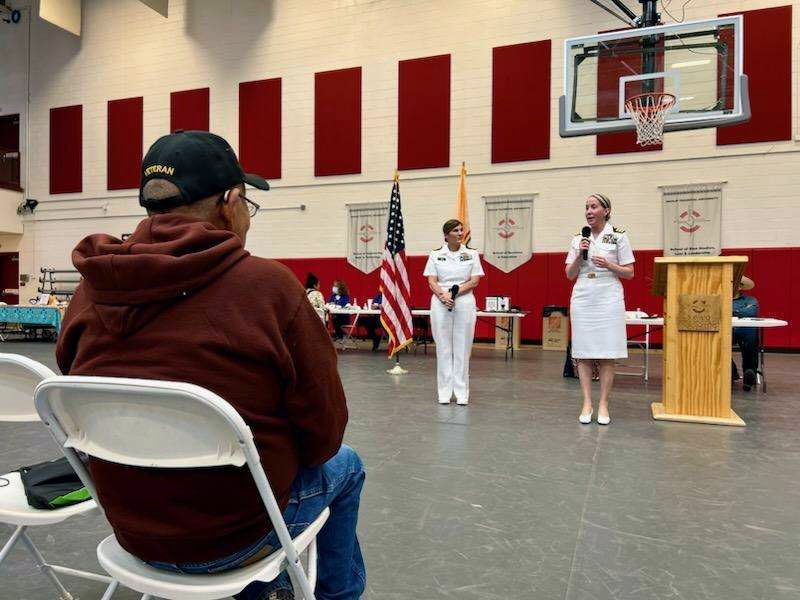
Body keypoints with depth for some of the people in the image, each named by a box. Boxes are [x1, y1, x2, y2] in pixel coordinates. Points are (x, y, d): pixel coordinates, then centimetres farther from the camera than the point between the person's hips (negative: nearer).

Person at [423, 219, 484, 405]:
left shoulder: (472, 254, 7)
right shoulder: (435, 255, 7)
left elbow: (475, 281, 0)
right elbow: (432, 281, 0)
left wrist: (455, 292, -14)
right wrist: (443, 295, -18)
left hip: (465, 303, 0)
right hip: (440, 304, 0)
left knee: (462, 348, 2)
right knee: (443, 347, 3)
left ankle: (461, 392, 9)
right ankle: (445, 392, 11)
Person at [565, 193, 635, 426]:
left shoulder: (619, 236, 2)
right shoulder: (579, 239, 10)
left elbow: (629, 273, 2)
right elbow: (570, 274, 9)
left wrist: (608, 265, -14)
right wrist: (580, 255, -6)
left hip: (608, 300, -2)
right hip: (582, 299, 3)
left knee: (606, 355, -1)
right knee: (583, 353, 1)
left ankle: (603, 405, 7)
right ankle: (587, 403, 9)